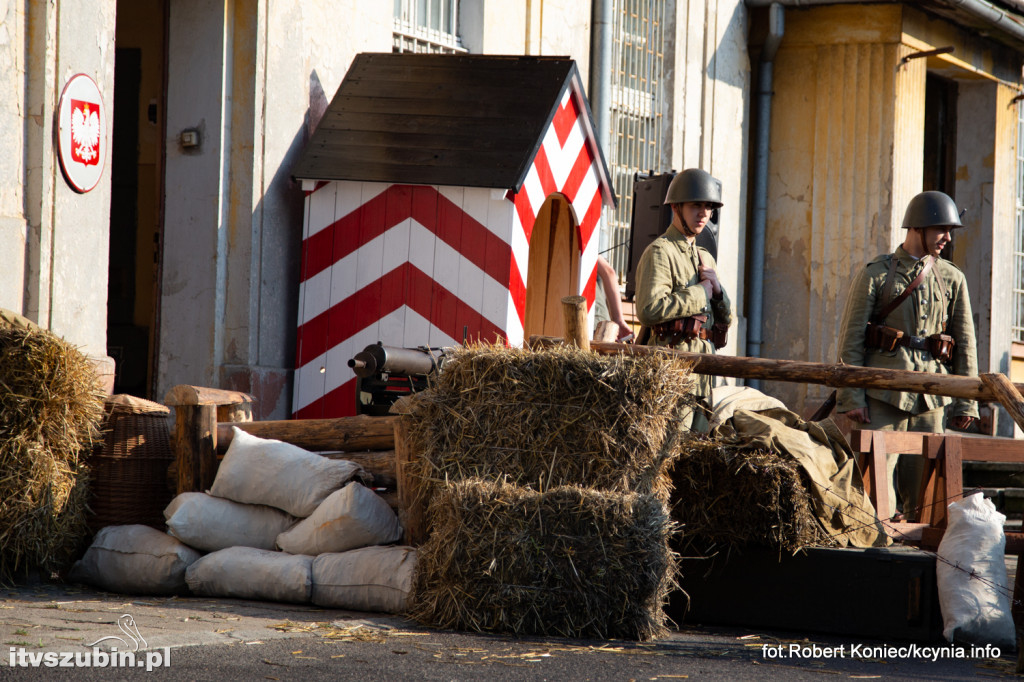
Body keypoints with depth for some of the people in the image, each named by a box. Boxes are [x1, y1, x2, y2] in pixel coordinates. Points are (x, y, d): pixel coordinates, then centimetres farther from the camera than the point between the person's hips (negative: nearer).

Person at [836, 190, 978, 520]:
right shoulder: (875, 275, 2)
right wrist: (853, 397, -8)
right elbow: (851, 339, -1)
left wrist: (965, 402, 7)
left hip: (931, 396, 3)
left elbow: (965, 344, 13)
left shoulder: (952, 279, 12)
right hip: (883, 392, -3)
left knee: (924, 484, 4)